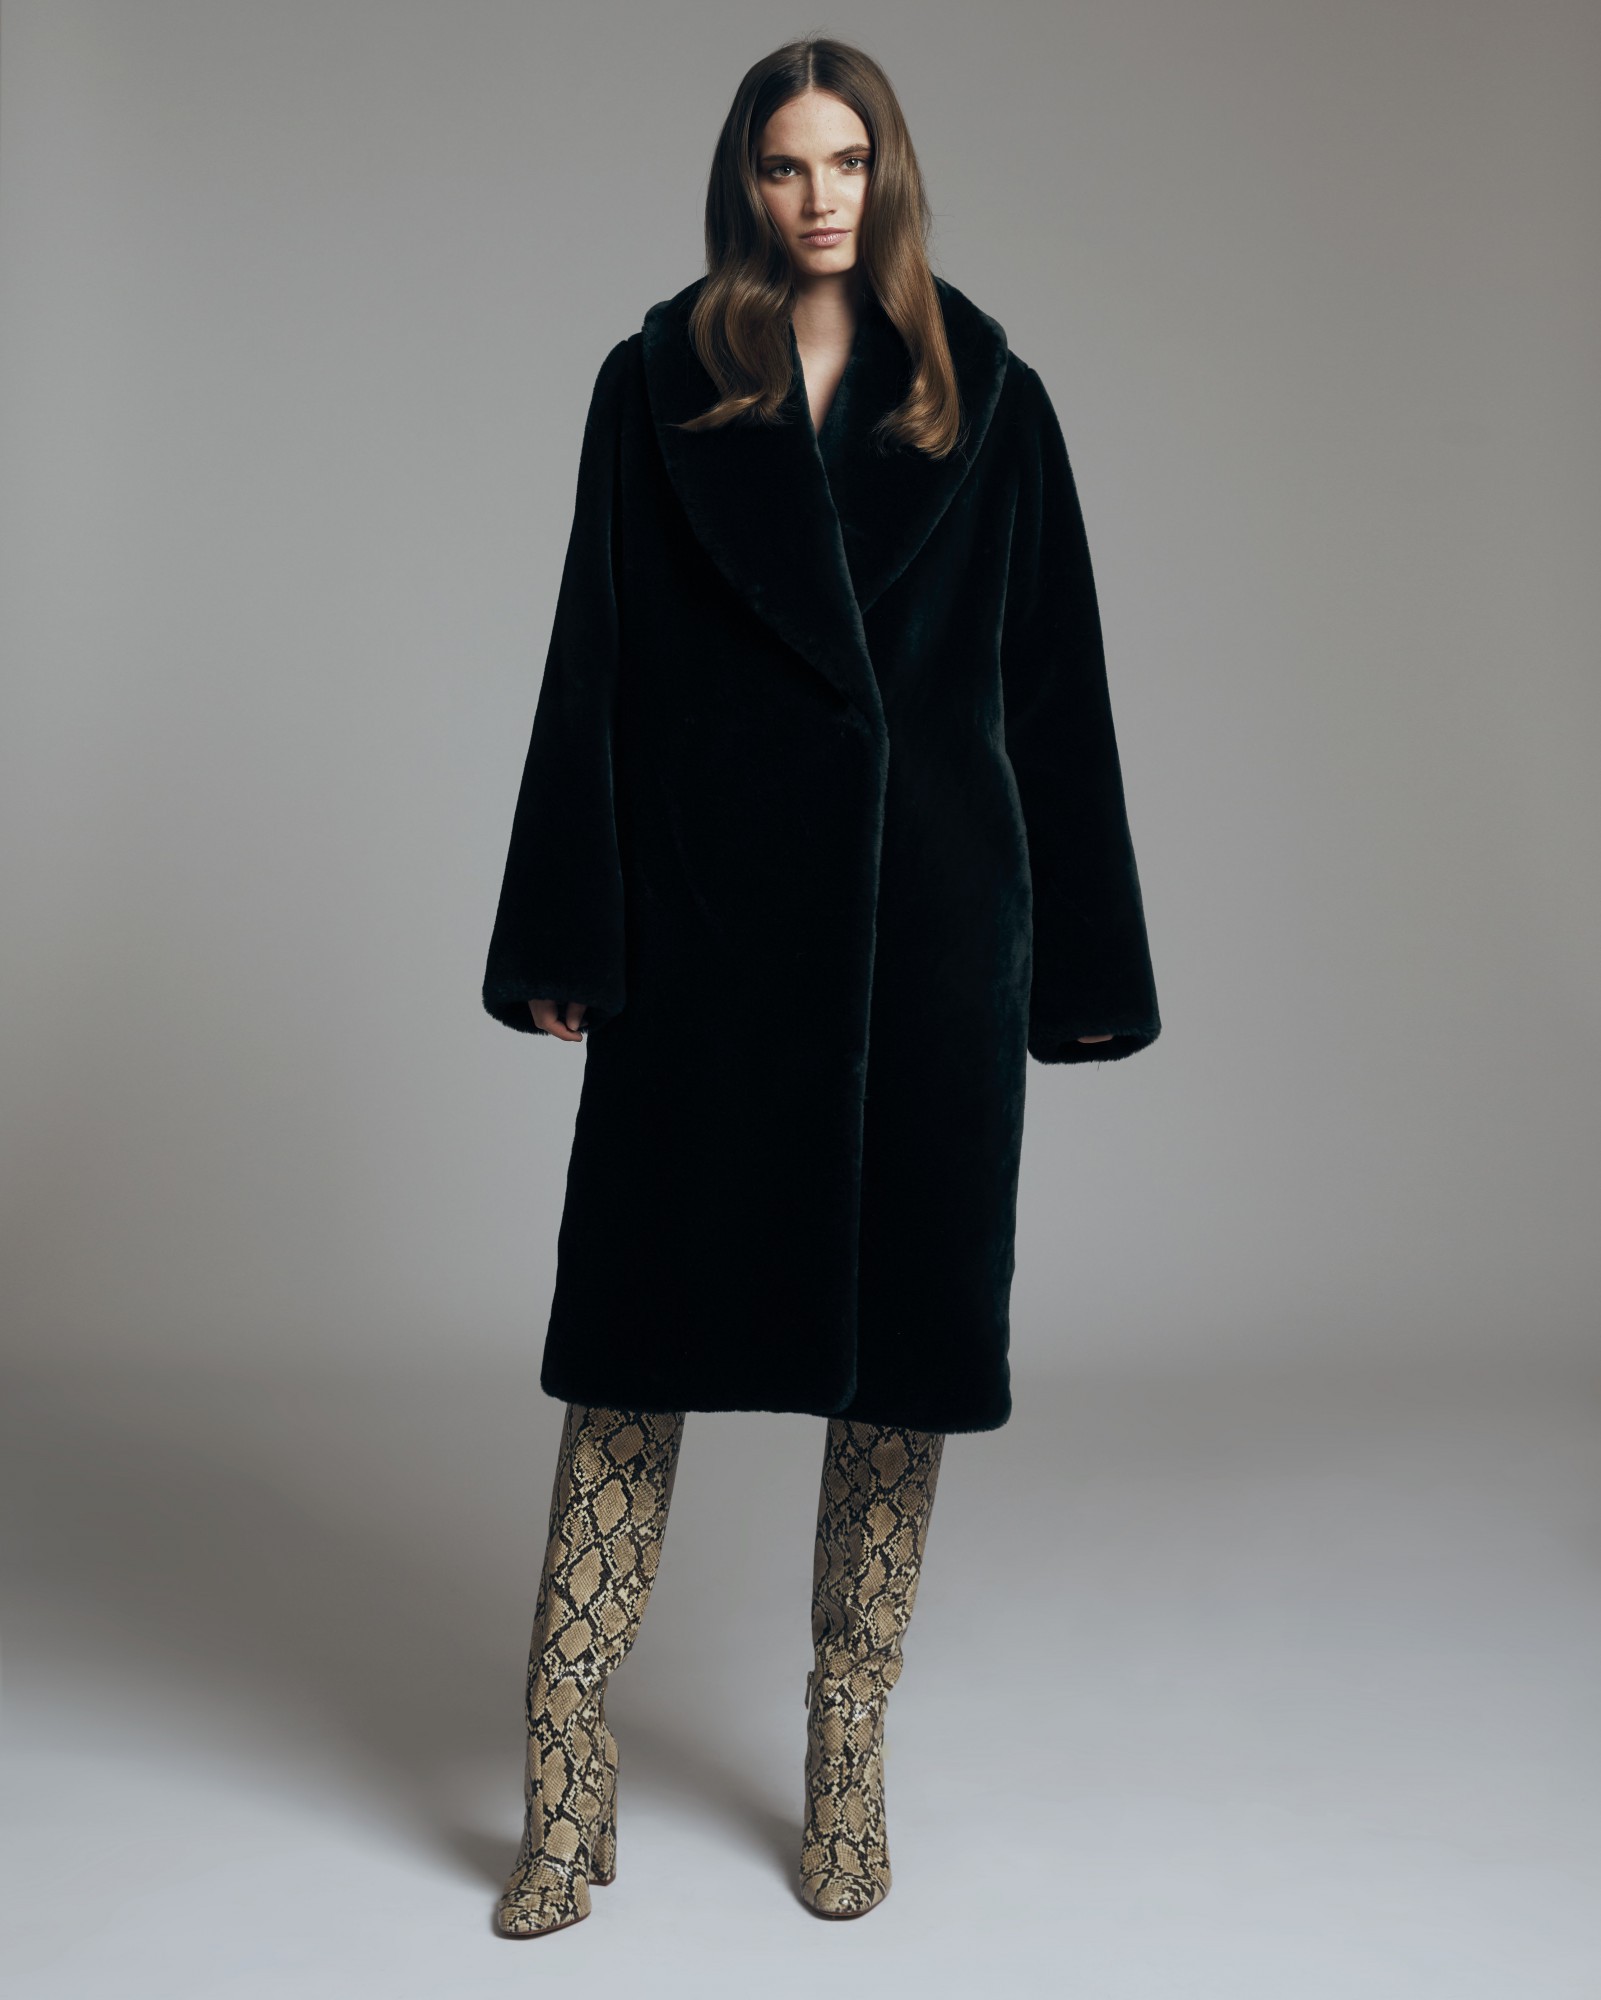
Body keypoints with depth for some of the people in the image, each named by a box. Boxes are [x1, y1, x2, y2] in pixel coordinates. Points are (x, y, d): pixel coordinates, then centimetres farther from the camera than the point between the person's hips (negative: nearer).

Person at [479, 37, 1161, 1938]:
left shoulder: (986, 399, 8)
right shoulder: (658, 385, 8)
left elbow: (1054, 687, 7)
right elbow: (595, 663, 4)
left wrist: (1081, 962, 3)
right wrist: (569, 938, -3)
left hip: (929, 920, 1)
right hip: (708, 916, 0)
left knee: (908, 1321, 5)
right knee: (640, 1326, 0)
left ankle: (850, 1762, 21)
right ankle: (570, 1790, 10)